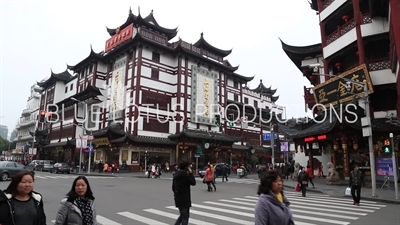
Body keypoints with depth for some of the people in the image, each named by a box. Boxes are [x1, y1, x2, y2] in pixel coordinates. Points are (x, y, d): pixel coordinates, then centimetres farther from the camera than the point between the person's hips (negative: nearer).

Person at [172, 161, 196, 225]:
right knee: (185, 217, 3)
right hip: (184, 198, -8)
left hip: (178, 198, 9)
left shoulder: (176, 174, 10)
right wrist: (191, 173, -3)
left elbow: (173, 187, 15)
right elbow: (193, 182, -11)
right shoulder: (185, 174, -17)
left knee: (182, 215, 22)